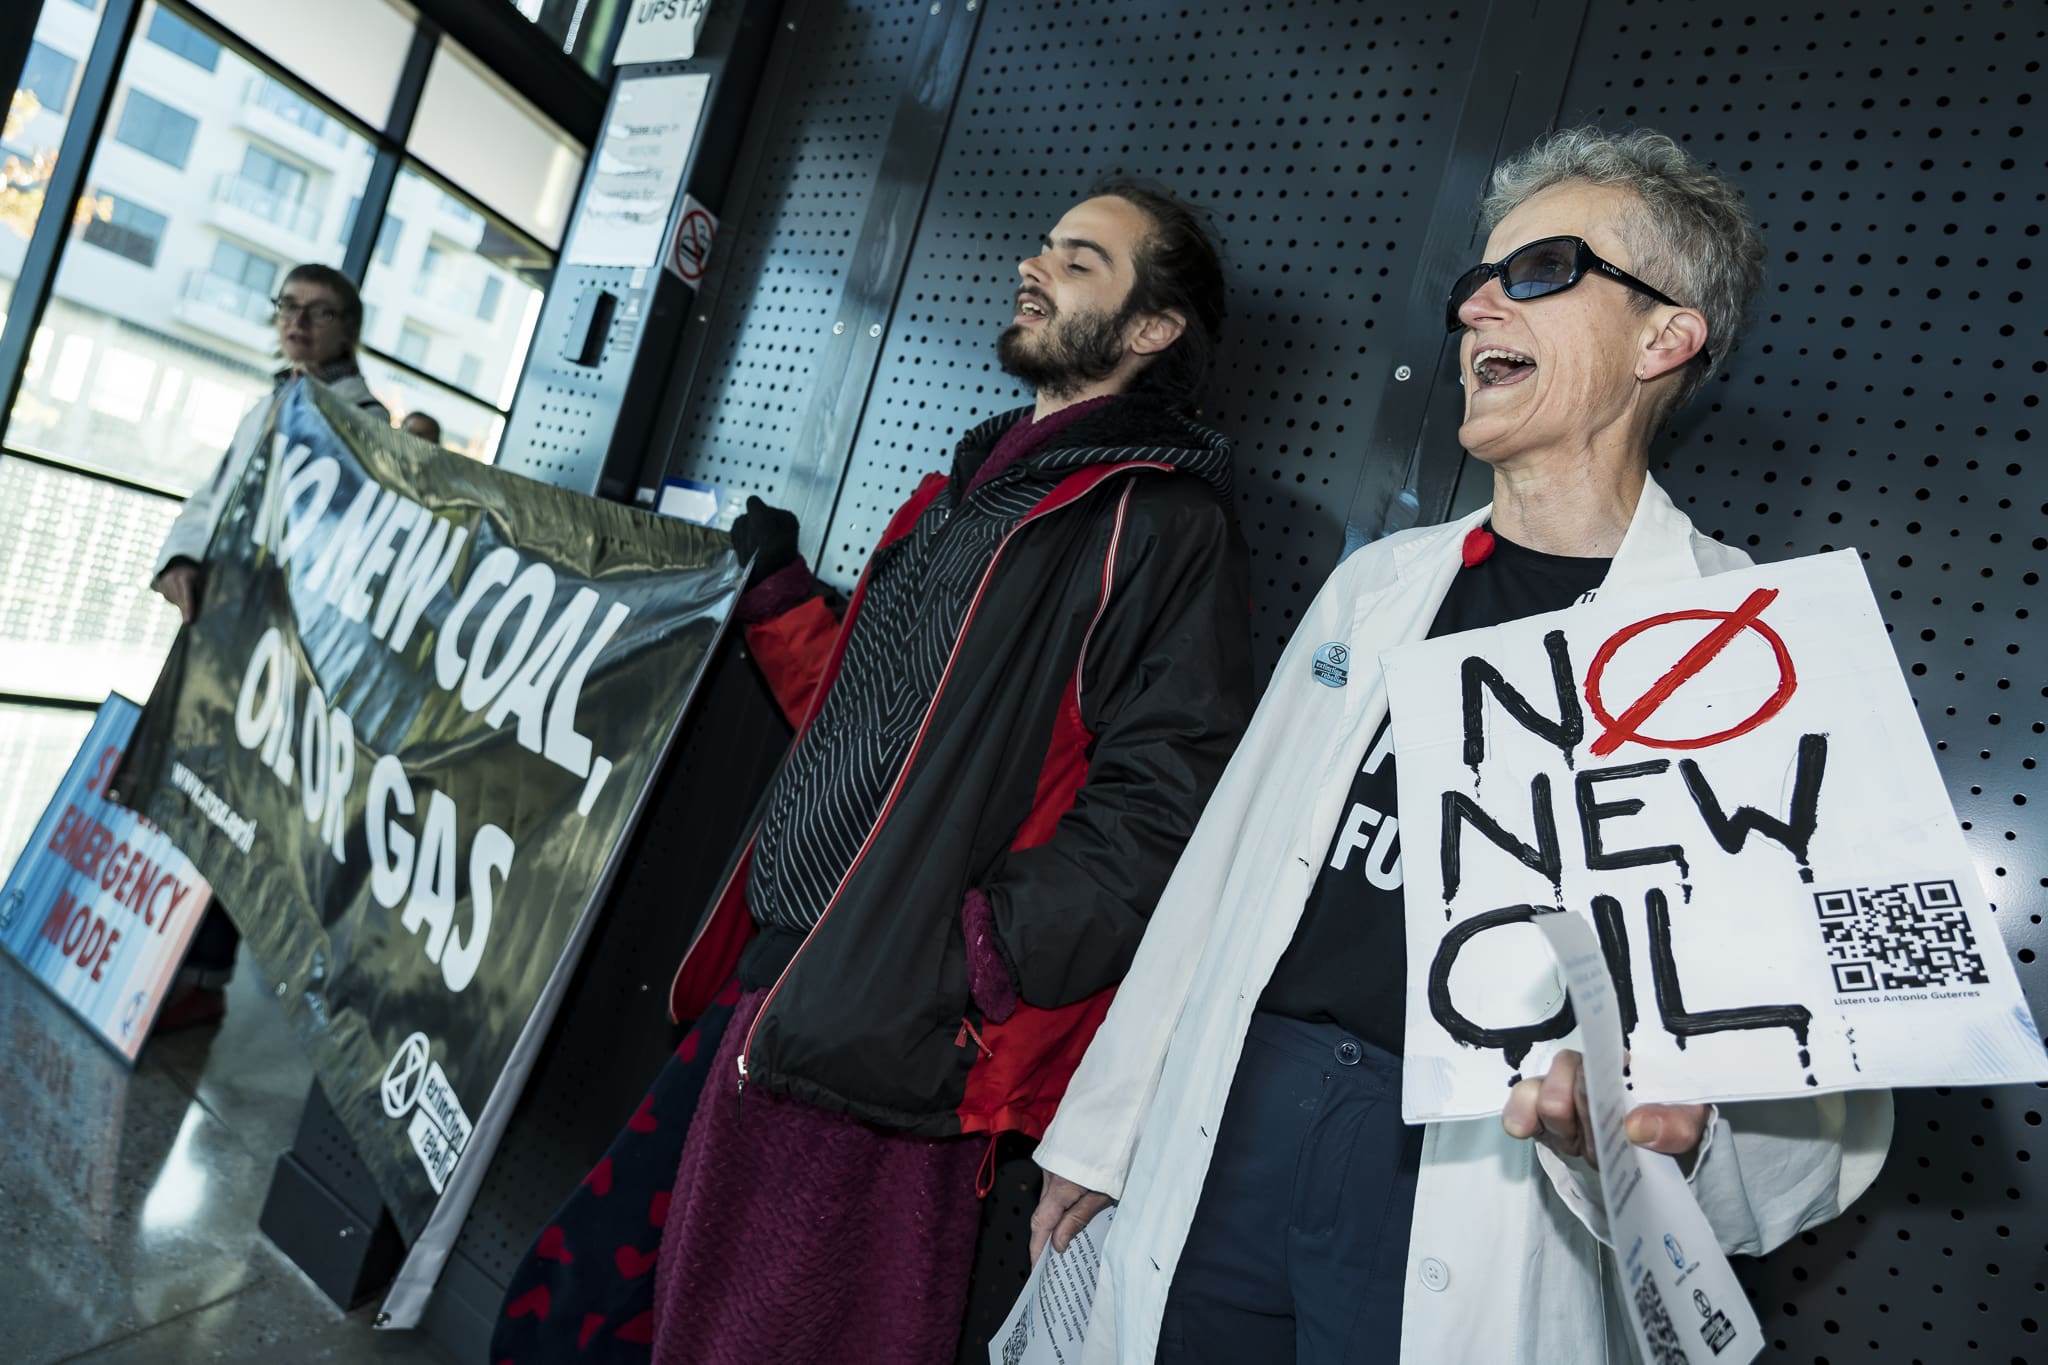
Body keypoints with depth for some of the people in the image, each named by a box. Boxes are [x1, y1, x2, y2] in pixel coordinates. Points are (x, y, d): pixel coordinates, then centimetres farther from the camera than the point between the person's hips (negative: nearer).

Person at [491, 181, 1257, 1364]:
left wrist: (975, 964, -23)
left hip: (884, 1055, -8)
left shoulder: (1165, 525, -8)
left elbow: (1154, 808, -18)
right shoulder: (966, 488, 19)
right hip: (763, 997, 8)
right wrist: (780, 589, 23)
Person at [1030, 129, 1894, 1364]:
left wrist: (1680, 1129, -30)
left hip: (1481, 1177, -4)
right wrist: (1104, 1132, 13)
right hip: (1230, 1127, 4)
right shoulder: (1378, 581, 10)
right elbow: (1226, 860, 10)